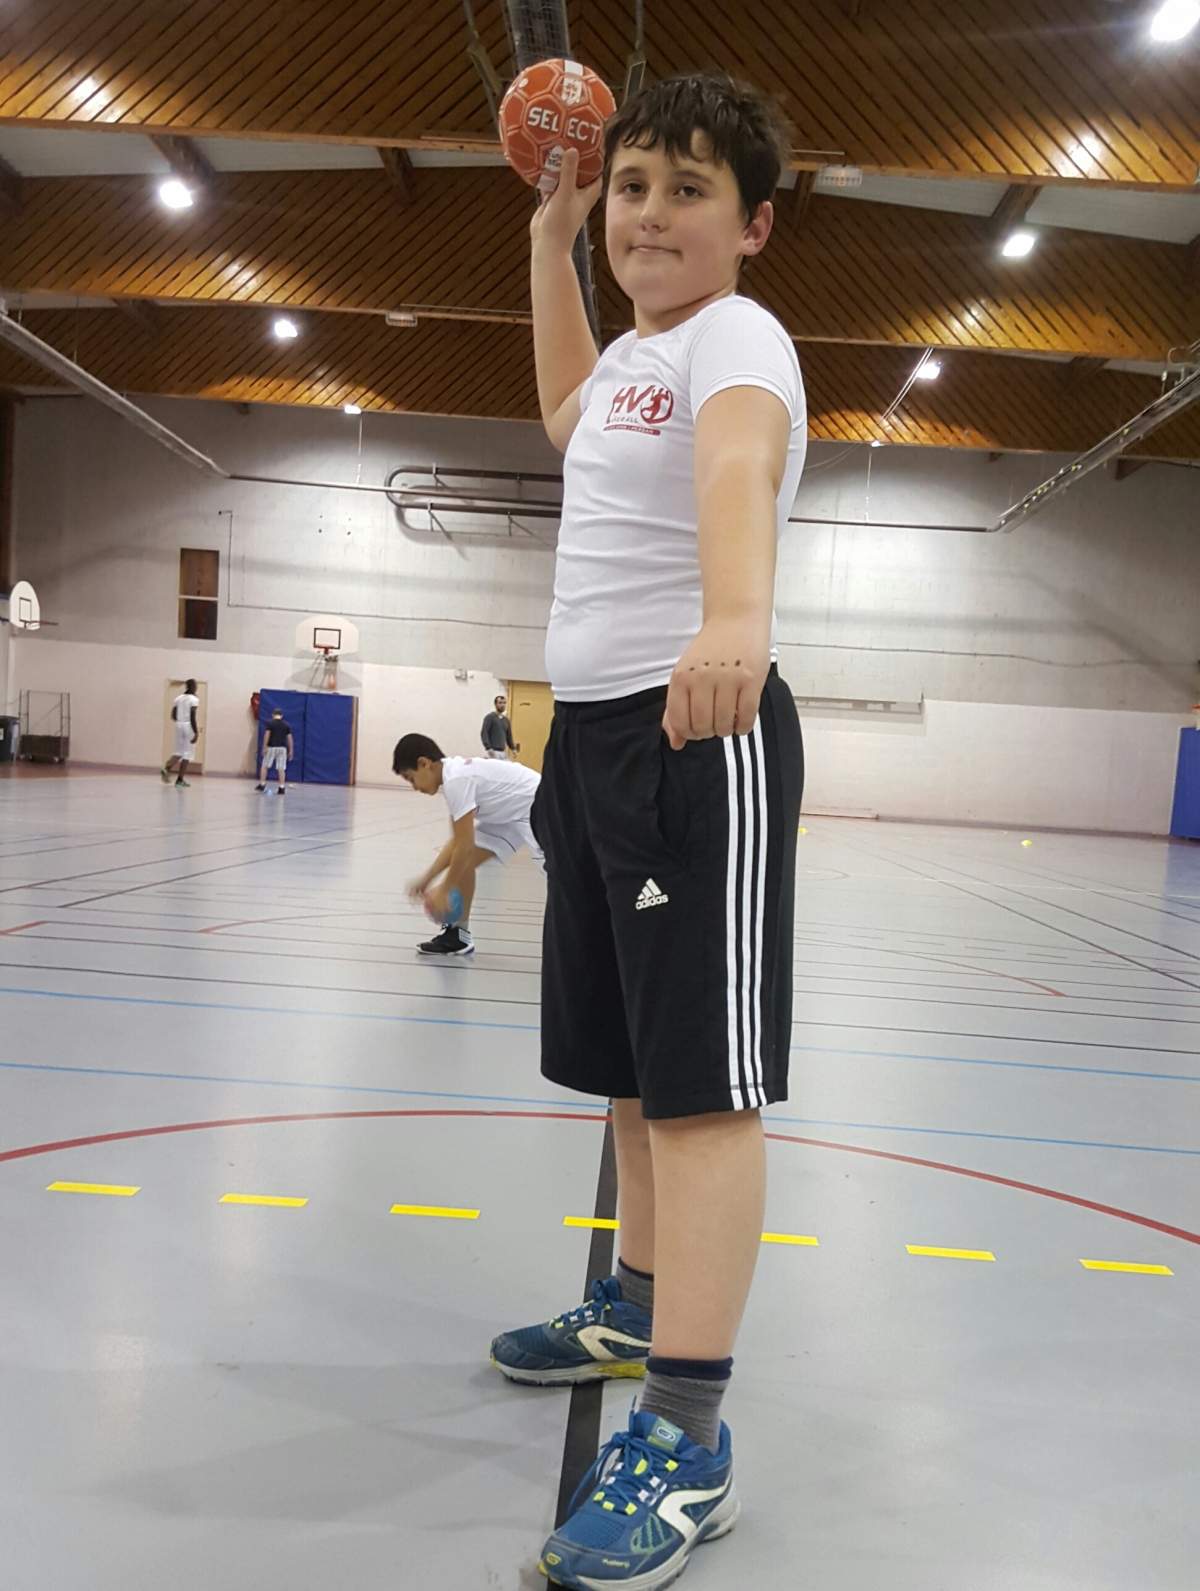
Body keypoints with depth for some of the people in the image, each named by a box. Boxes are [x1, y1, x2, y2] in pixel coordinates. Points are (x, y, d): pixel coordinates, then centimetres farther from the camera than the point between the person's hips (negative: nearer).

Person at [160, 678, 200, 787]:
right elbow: (192, 717, -16)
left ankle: (166, 768, -9)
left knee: (179, 752, 17)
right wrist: (196, 732, -16)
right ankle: (180, 780, -1)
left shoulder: (178, 698, 10)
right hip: (189, 726, -6)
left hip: (179, 725, 6)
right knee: (187, 753, 0)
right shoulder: (194, 699, -8)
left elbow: (173, 716, 9)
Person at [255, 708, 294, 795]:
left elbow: (267, 735, -10)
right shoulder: (287, 724, 7)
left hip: (271, 747, -2)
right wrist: (291, 751, 9)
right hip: (282, 748, 2)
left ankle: (262, 784, 12)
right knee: (281, 768, 1)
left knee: (264, 766, 11)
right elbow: (289, 738, 5)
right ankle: (282, 788, -2)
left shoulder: (270, 723, -2)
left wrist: (264, 747, -7)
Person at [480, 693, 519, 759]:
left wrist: (513, 748, 10)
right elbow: (484, 733, -12)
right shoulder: (490, 717, -4)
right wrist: (488, 748, -22)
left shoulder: (506, 720, 17)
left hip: (503, 752, 7)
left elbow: (509, 735, 21)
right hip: (493, 751, -7)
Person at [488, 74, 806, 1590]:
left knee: (701, 1077, -8)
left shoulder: (736, 338, -9)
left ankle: (687, 1441, 0)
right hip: (594, 728, 9)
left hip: (700, 736, -9)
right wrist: (551, 232, 38)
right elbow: (568, 411, 42)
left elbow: (739, 462, -32)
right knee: (632, 1063, 18)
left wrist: (734, 618, -54)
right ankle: (638, 1305, 36)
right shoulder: (632, 348, 17)